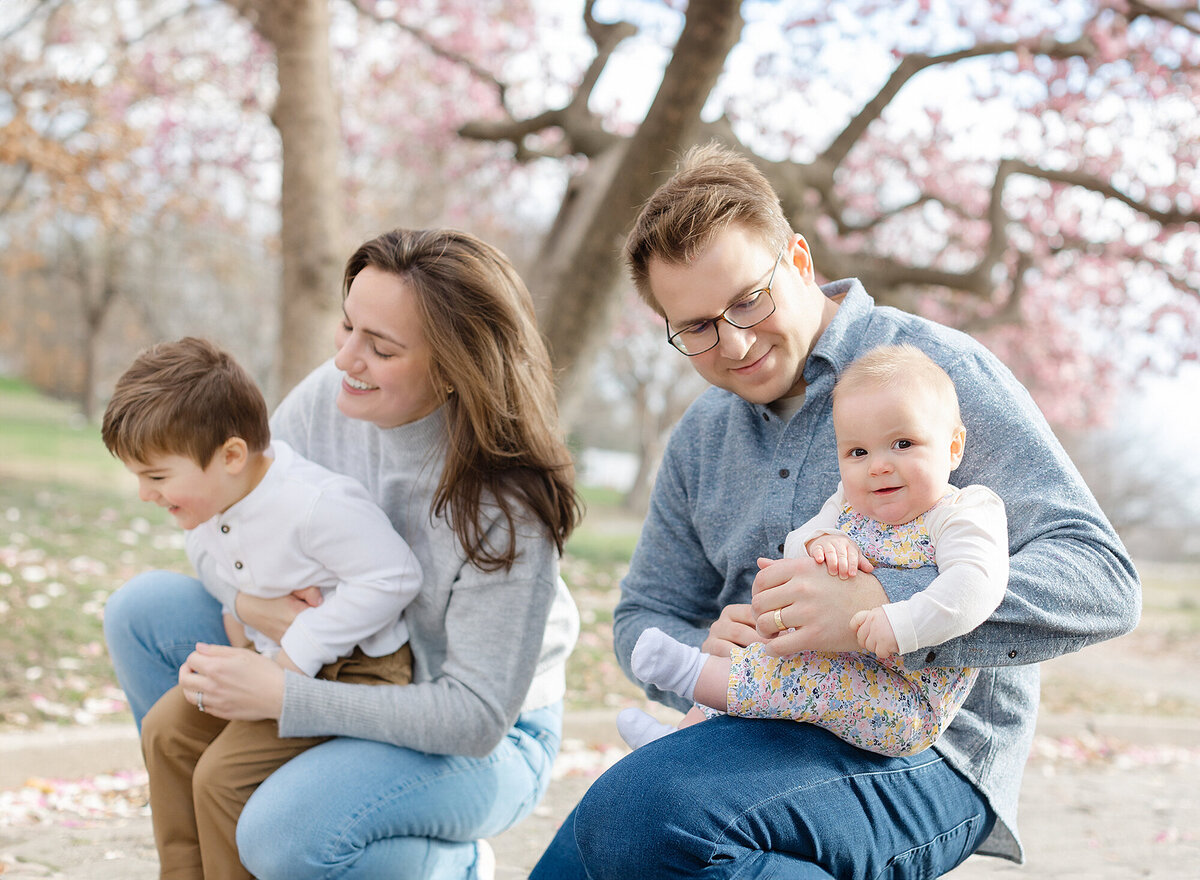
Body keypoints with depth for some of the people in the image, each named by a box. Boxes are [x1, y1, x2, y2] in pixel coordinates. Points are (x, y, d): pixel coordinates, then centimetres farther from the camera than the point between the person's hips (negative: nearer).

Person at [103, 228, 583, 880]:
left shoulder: (507, 503, -30)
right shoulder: (332, 394, -13)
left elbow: (478, 715, -30)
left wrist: (282, 695, -34)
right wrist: (246, 597, -24)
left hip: (491, 740, -7)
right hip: (351, 672, 7)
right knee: (142, 610, -3)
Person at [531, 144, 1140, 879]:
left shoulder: (936, 369, -6)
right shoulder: (701, 439, 16)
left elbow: (1101, 579, -16)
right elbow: (644, 616, 22)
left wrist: (876, 608, -30)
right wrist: (705, 656, -5)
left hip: (925, 762, -6)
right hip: (763, 734, 7)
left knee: (637, 814, -30)